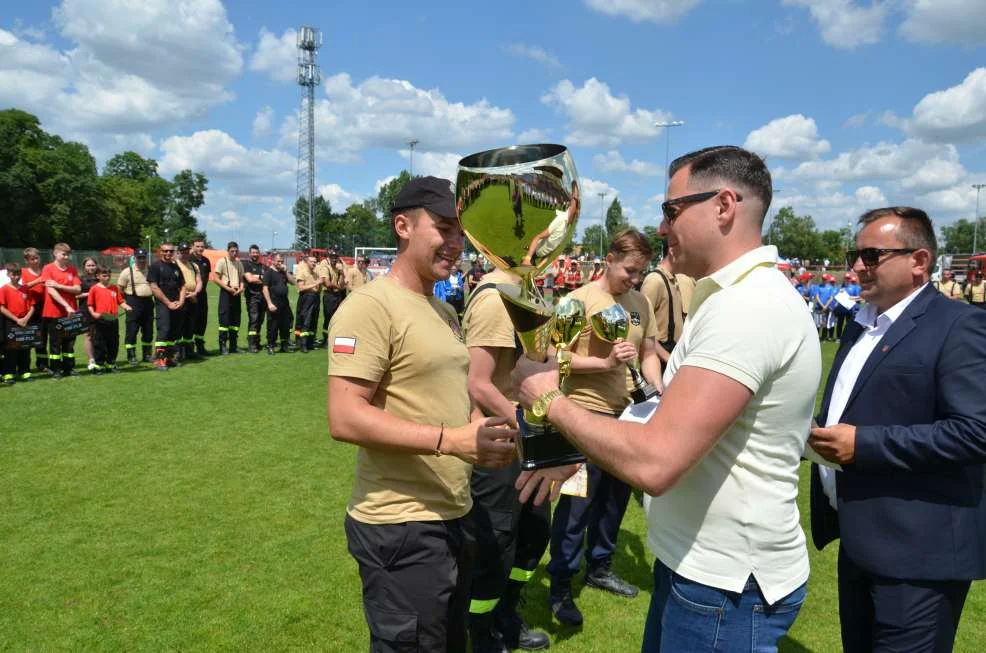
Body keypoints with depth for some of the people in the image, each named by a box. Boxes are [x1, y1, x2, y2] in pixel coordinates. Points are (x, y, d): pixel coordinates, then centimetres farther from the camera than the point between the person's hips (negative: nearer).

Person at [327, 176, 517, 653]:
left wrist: (489, 429, 4)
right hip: (401, 528, -9)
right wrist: (452, 440, -29)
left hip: (454, 518, 9)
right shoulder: (370, 305, -17)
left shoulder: (444, 312, 13)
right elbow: (345, 419, -24)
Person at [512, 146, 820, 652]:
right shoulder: (735, 297, 9)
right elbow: (671, 430, 13)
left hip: (726, 587, -9)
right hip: (696, 563, 9)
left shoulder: (748, 306, -25)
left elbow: (653, 462, -32)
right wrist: (573, 454, 6)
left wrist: (551, 399, -18)